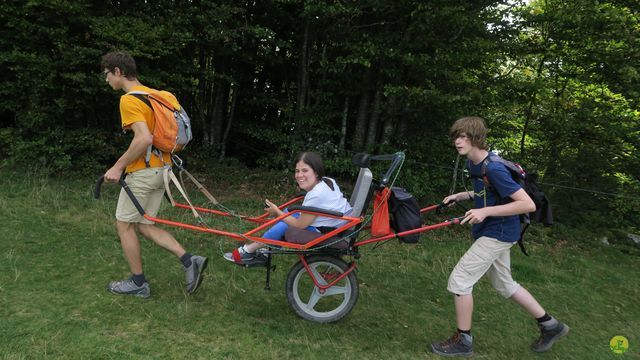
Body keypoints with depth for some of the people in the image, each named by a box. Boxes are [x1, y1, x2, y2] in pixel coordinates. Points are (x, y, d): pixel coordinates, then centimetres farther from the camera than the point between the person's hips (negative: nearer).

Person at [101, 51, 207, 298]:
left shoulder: (128, 100, -15)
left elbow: (144, 139, -27)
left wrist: (118, 166, -19)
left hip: (143, 171, -9)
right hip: (162, 168, 9)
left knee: (124, 225, 7)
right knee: (143, 226, 14)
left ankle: (138, 283, 17)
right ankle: (190, 261, 3)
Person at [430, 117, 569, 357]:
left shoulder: (493, 168, -25)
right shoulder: (473, 163, 4)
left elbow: (528, 204, -27)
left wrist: (485, 211, -30)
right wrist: (460, 196, 6)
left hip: (498, 233, -10)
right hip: (491, 232, 10)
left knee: (459, 280, -8)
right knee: (504, 284, 21)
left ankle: (463, 341, 8)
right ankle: (550, 325, 37)